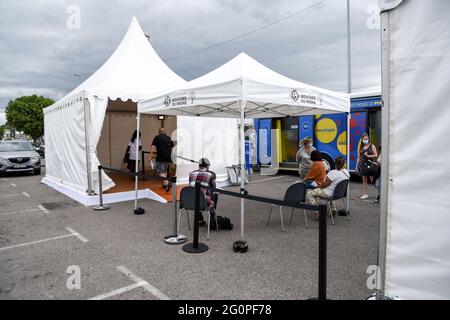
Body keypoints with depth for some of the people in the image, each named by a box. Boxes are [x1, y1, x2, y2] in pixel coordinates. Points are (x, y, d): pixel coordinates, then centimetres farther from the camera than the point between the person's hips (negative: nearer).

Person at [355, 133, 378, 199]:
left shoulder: (372, 146, 1)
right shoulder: (361, 147, 11)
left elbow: (376, 155, -4)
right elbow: (358, 157, 11)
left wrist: (368, 156, -16)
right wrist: (357, 167, 8)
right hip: (362, 165, 4)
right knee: (364, 180, 8)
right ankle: (365, 194, 15)